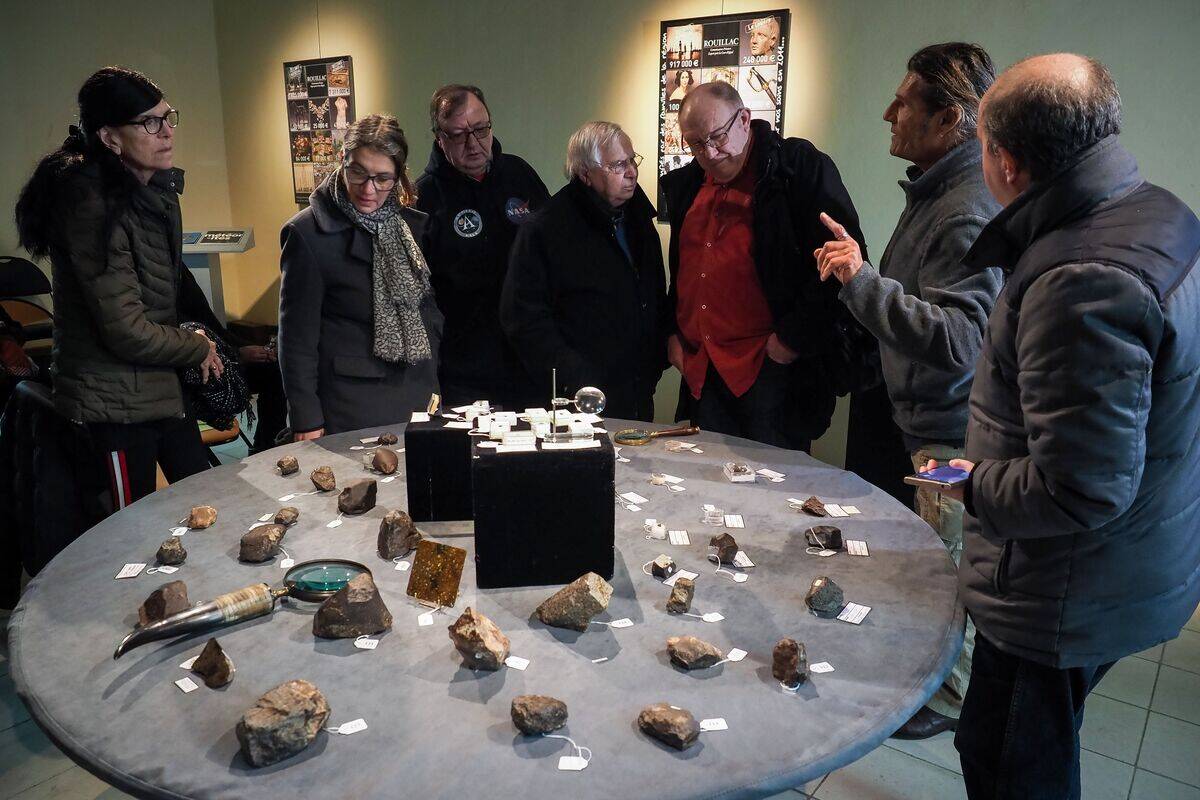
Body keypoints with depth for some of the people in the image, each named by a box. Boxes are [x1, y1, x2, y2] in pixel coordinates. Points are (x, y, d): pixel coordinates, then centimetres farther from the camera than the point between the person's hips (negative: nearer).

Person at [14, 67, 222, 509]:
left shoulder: (156, 188, 8)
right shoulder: (93, 206, -22)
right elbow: (127, 332, -23)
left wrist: (188, 337, 5)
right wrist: (199, 348, -7)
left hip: (162, 384, 9)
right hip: (116, 401, -9)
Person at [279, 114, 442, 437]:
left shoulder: (409, 225, 6)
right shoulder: (308, 234, -10)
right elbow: (297, 335, -9)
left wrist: (431, 383, 8)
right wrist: (306, 422, -10)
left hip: (417, 398, 5)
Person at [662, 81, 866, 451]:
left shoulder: (800, 165, -4)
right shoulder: (687, 184, 16)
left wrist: (792, 340, -13)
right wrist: (673, 333, 15)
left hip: (770, 368, -6)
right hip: (700, 372, 6)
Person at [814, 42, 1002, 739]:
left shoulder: (972, 212, -25)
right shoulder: (934, 190, 8)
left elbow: (958, 337, -33)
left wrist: (862, 281, -34)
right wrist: (857, 271, 6)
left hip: (954, 431, -10)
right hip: (931, 419, 10)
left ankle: (950, 700, 28)